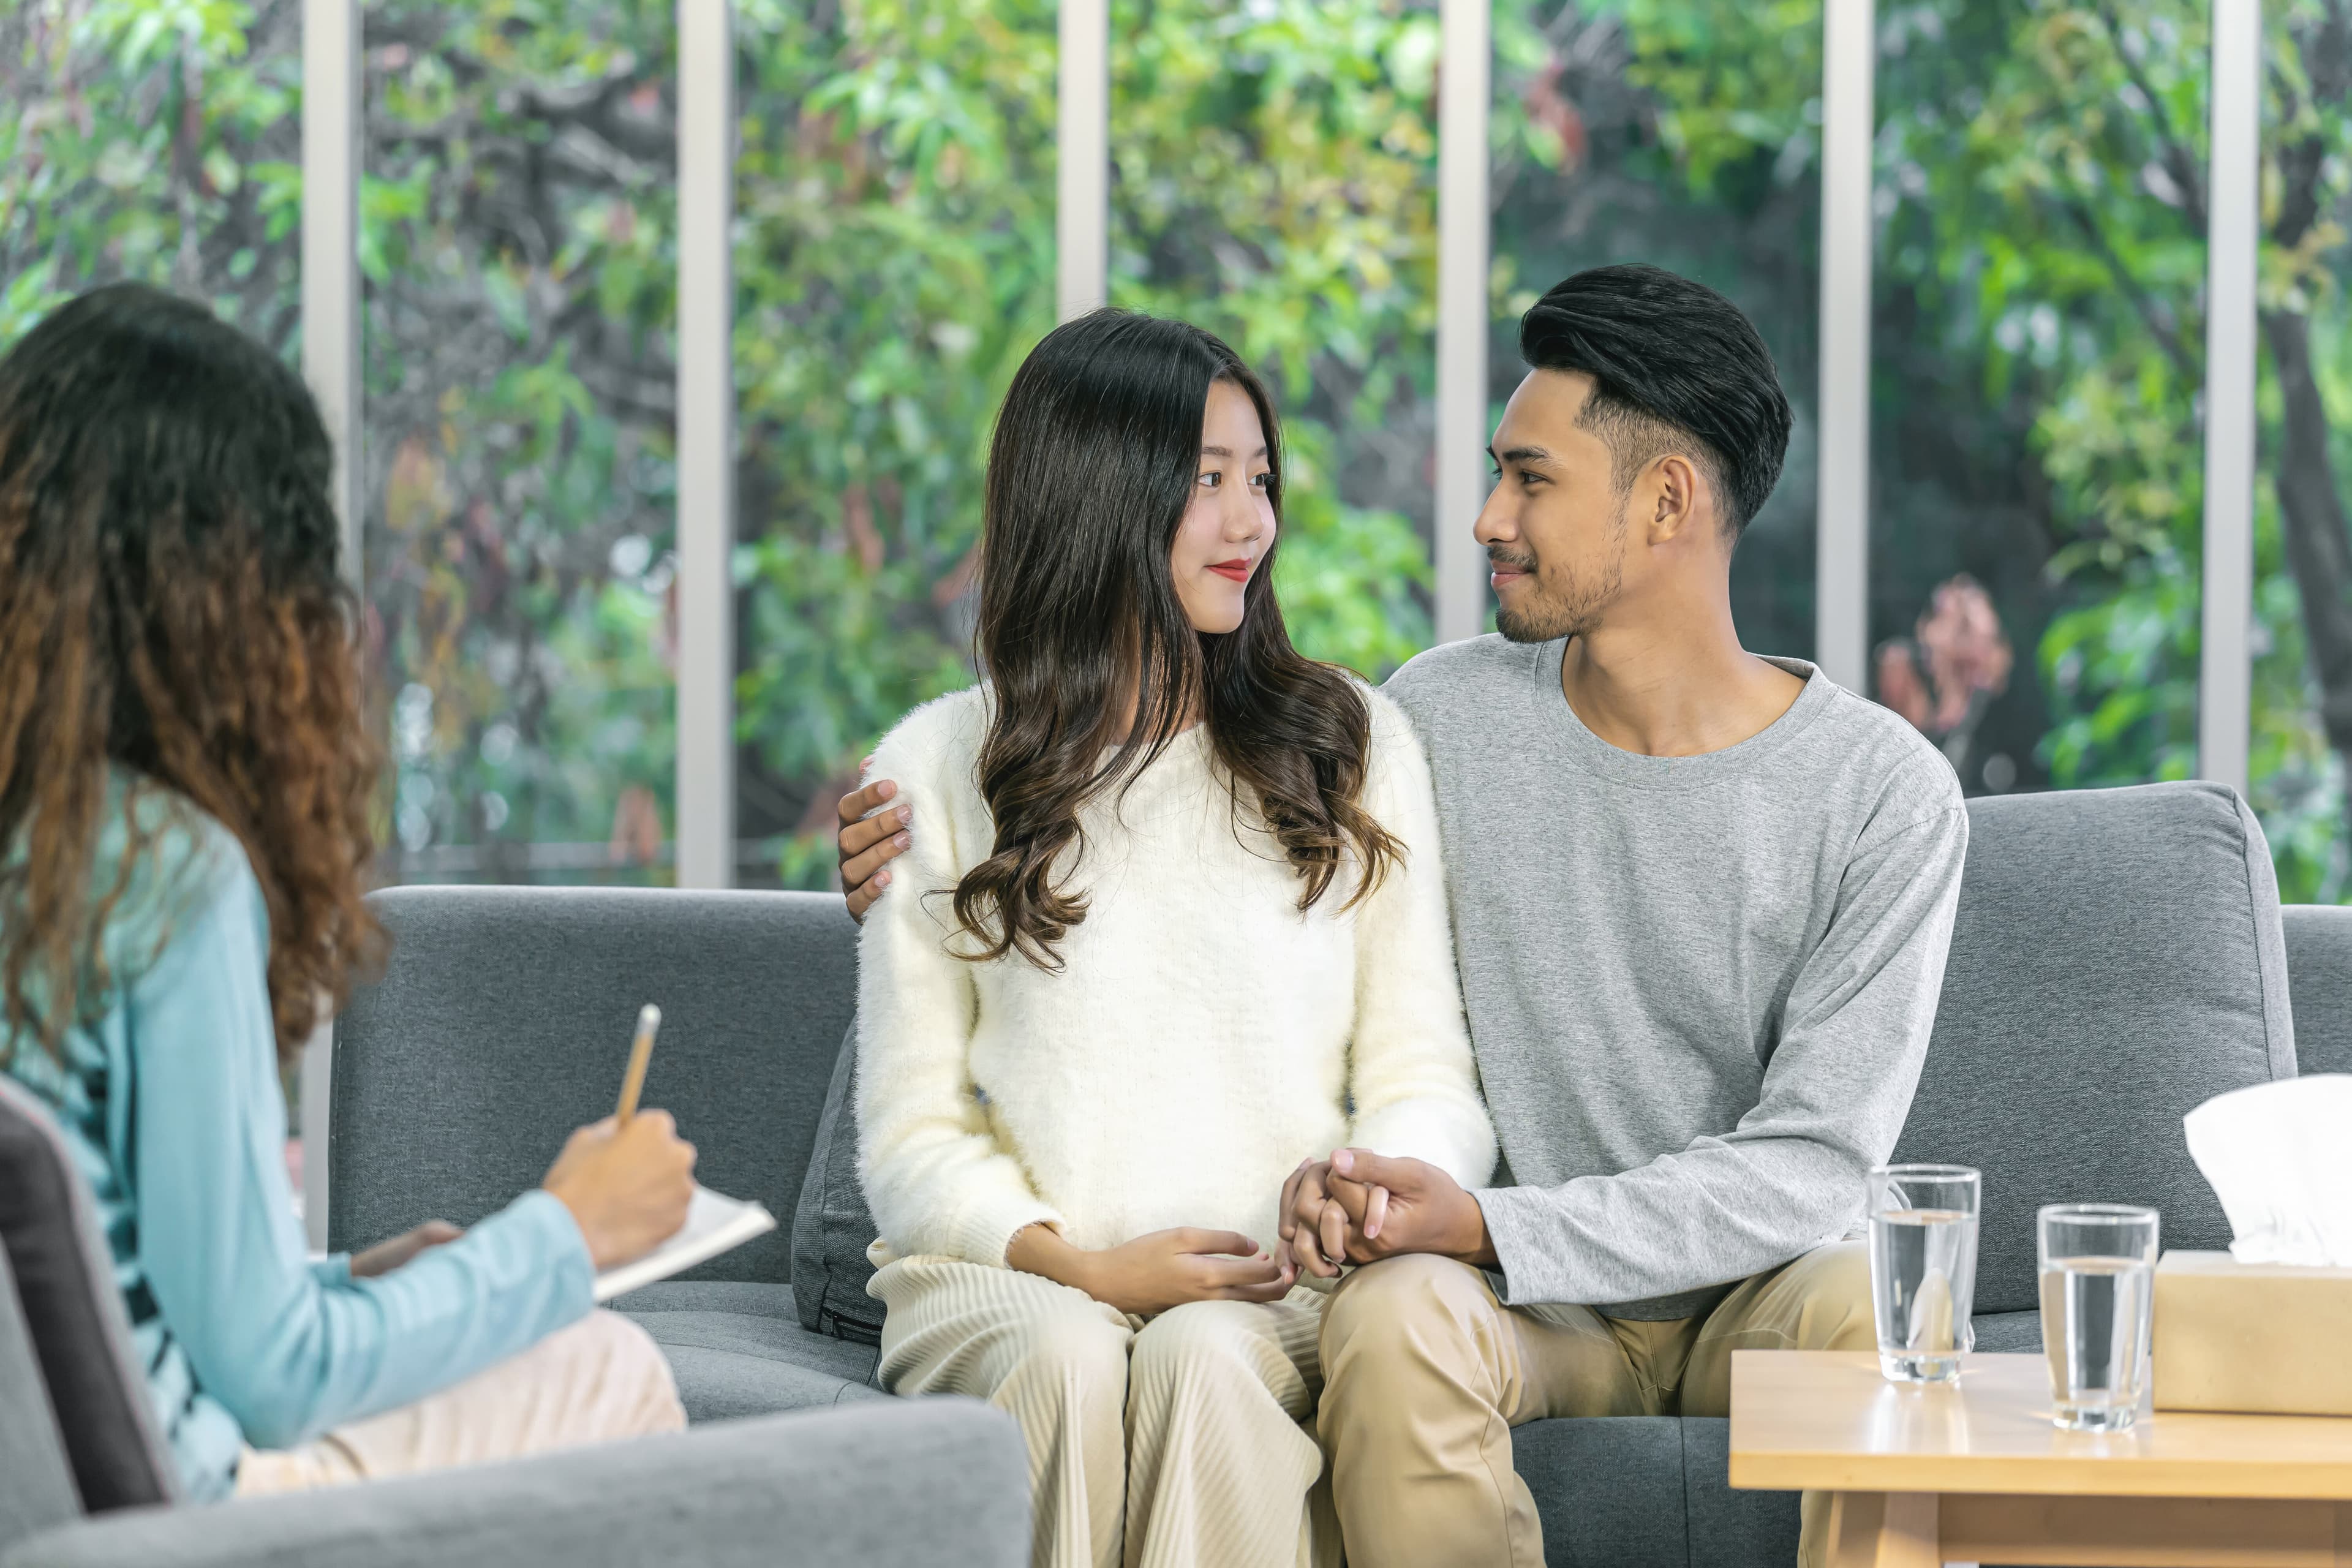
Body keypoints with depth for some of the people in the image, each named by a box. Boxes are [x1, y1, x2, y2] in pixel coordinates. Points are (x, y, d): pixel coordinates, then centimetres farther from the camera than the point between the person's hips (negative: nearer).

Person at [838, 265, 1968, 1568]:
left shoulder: (1885, 794, -8)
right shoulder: (1445, 717, 1)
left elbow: (1807, 1167, -14)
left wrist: (1489, 1224, -25)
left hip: (1751, 1278, -1)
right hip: (1522, 1299, 1)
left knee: (1872, 1308, -36)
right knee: (1394, 1317, -33)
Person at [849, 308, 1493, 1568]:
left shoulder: (1352, 745, 12)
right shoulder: (940, 769, 8)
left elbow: (1424, 1080, 9)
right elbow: (912, 1136, 6)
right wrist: (1083, 1266, -12)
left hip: (1269, 1287, 0)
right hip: (1011, 1271, 0)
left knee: (1208, 1357, -33)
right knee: (1070, 1358, -33)